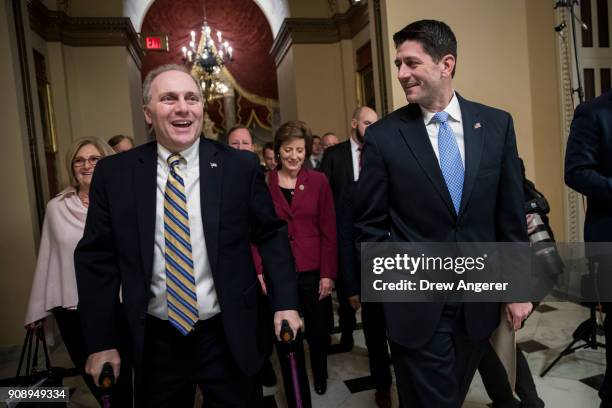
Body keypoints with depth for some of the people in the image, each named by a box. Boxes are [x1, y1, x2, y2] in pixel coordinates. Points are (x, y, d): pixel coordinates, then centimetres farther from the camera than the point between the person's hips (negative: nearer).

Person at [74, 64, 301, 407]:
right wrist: (101, 342, -1)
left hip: (230, 338, -1)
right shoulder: (114, 173, -4)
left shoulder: (240, 166, -7)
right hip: (155, 341, 2)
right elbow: (98, 257, 0)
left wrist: (285, 303, -6)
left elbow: (272, 235, 0)